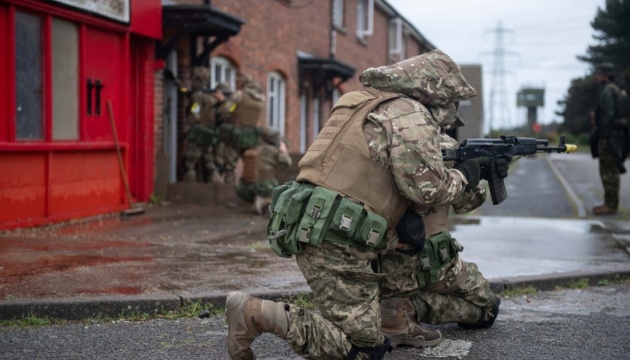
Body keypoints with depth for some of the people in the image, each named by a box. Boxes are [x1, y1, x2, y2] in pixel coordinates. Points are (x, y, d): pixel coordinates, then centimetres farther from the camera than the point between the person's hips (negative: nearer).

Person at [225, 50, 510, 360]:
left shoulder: (365, 103, 20)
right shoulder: (410, 115, -8)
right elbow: (427, 188, -12)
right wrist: (464, 176, 8)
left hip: (307, 230, 9)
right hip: (336, 242, -9)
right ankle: (257, 313, -10)